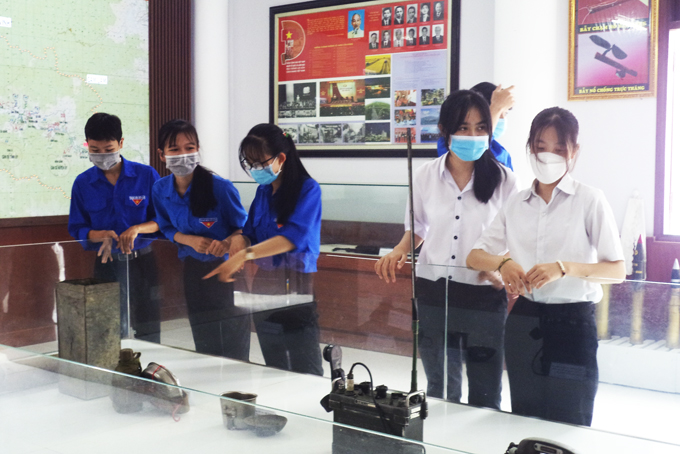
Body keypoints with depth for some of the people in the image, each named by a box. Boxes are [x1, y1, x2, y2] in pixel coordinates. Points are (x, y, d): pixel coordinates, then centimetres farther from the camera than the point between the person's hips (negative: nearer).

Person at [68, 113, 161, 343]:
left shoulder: (147, 175, -4)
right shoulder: (82, 183, 1)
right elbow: (77, 229, 5)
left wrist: (137, 228, -21)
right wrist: (101, 235, -16)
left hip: (141, 261, -1)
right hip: (106, 264, 2)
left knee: (148, 332, 2)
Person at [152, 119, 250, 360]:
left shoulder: (220, 187, -16)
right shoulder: (160, 189, -2)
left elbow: (243, 227, -6)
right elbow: (167, 228, 9)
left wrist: (225, 244, -27)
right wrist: (191, 240, -11)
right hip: (193, 272, 4)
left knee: (233, 349, -4)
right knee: (204, 347, 15)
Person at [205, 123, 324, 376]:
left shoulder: (308, 189, -11)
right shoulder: (263, 191, 11)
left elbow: (294, 235, -24)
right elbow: (249, 232, 13)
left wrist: (245, 254, -31)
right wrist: (239, 242, -12)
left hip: (297, 288, -7)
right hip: (263, 286, 7)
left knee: (305, 372, -5)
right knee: (273, 369, 16)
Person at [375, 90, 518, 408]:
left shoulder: (503, 180, -3)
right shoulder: (426, 176, 3)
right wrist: (399, 251, -4)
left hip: (484, 296, -2)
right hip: (433, 294, 2)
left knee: (485, 395, 7)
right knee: (441, 391, 13)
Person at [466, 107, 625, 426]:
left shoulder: (590, 201, -6)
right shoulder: (516, 204, 7)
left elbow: (617, 270, -9)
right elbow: (475, 256, 8)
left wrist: (564, 268, -25)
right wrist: (502, 262, -15)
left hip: (572, 324, -4)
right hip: (523, 323, 5)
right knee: (524, 423, 16)